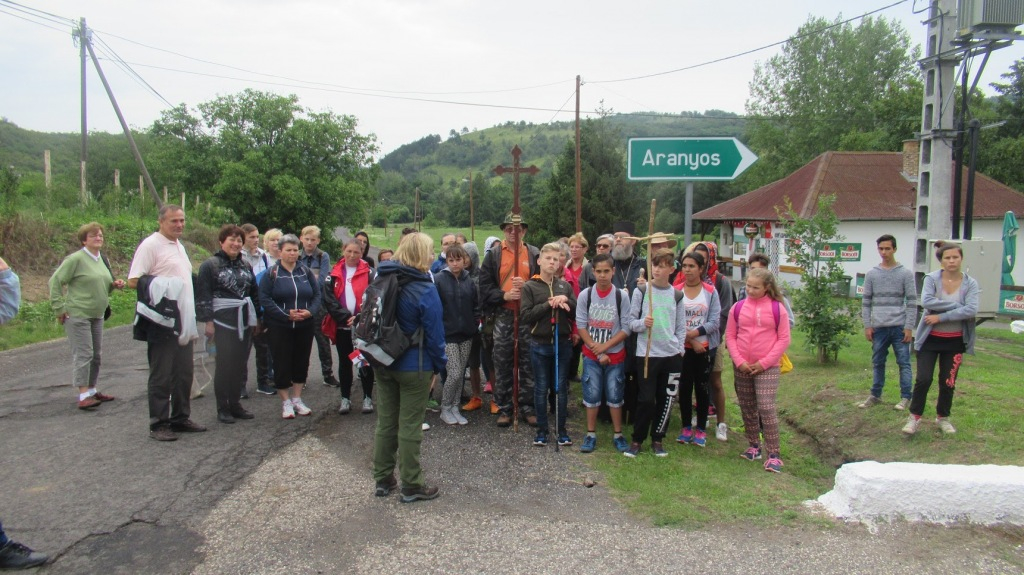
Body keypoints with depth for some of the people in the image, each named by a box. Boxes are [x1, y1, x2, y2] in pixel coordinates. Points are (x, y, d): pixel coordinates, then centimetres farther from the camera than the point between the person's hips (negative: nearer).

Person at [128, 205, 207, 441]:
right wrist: (159, 286, -24)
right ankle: (158, 424, 8)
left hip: (183, 322, 8)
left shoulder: (179, 246, 17)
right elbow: (133, 280, -15)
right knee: (161, 376, -1)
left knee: (184, 374, 13)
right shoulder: (150, 245, -9)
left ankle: (180, 418, 23)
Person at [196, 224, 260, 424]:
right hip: (223, 321, -5)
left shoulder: (245, 265, 13)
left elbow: (254, 293, 18)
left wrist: (257, 317, 15)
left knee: (241, 363, 8)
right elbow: (203, 295, -8)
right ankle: (223, 408, 7)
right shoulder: (210, 265, -4)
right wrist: (207, 321, -12)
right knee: (225, 364, -3)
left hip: (245, 321, 6)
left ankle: (235, 403, 18)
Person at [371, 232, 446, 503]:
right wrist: (439, 364, -2)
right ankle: (411, 486, 15)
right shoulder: (424, 289, -18)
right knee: (410, 426, 4)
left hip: (382, 363, 6)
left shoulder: (381, 279, 1)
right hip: (413, 366, -6)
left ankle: (383, 480, 27)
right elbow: (434, 333, -15)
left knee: (385, 422, 16)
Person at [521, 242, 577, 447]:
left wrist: (566, 302, -15)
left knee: (561, 387, 8)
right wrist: (548, 304, -17)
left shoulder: (565, 285, 6)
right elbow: (524, 316, -10)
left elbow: (577, 313, 5)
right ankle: (542, 429, 17)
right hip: (540, 345, -2)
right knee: (541, 388, 7)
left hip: (563, 344, 2)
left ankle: (561, 429, 20)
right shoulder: (529, 287, -2)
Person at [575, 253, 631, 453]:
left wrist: (604, 346, -14)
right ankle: (591, 434, 17)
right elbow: (580, 326, -5)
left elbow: (626, 328, -8)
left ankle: (618, 435, 19)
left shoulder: (622, 296, -8)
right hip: (591, 355, 1)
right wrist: (596, 349, -11)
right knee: (592, 395, 4)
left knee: (614, 395, 5)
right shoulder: (585, 295, -6)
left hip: (615, 355, 0)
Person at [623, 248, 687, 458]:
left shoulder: (676, 295, 7)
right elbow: (631, 322, 0)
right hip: (646, 354, -2)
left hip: (671, 355, 3)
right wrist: (643, 323, -20)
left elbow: (681, 327, 11)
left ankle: (657, 439, 22)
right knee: (646, 399, -2)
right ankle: (637, 439, 14)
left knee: (665, 399, 8)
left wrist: (679, 349, 1)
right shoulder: (641, 291, 0)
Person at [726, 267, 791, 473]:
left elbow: (784, 339, -3)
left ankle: (774, 455, -3)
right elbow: (730, 336, 4)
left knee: (766, 408, -10)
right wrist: (739, 361, -7)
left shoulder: (777, 308, -4)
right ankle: (754, 446, 27)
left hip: (767, 368, -3)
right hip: (742, 368, 3)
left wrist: (764, 363, -10)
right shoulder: (738, 307, 1)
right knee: (747, 408, 12)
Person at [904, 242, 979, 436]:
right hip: (930, 338, -1)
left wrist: (941, 316, -20)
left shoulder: (970, 284, -4)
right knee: (923, 379, -4)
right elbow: (926, 301, -23)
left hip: (955, 341, 2)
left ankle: (943, 417, 29)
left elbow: (971, 311, -17)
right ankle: (915, 417, 10)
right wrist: (956, 306, -22)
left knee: (948, 382, 10)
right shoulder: (931, 279, -7)